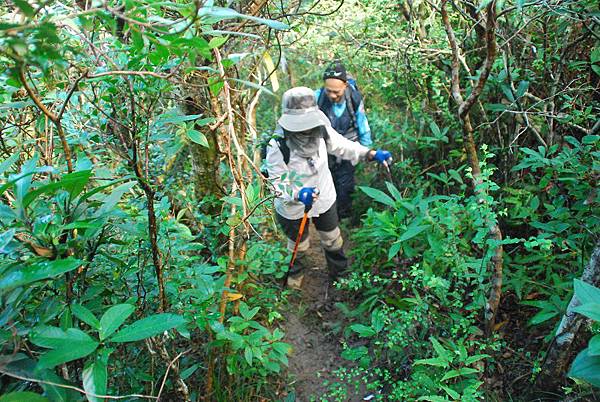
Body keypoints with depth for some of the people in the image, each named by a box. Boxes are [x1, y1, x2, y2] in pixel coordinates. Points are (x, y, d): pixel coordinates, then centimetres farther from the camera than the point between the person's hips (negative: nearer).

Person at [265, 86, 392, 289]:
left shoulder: (321, 130, -22)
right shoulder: (278, 146, -32)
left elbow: (342, 145, -6)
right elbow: (278, 184, -27)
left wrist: (371, 153, -19)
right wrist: (298, 195, -46)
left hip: (324, 198, 3)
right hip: (293, 207, -3)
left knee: (333, 240, 26)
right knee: (298, 246, 25)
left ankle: (340, 271, 56)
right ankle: (295, 274, 58)